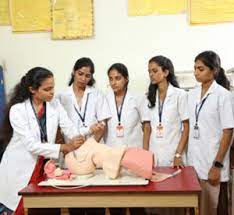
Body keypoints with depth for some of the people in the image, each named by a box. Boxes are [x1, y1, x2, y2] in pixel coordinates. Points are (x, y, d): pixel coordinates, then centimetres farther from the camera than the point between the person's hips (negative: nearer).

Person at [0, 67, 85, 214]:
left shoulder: (55, 104, -1)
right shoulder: (17, 110, -16)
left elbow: (69, 128, -9)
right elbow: (31, 145, -22)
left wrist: (78, 142, -30)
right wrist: (64, 148, -28)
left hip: (45, 166, 4)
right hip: (21, 169, -4)